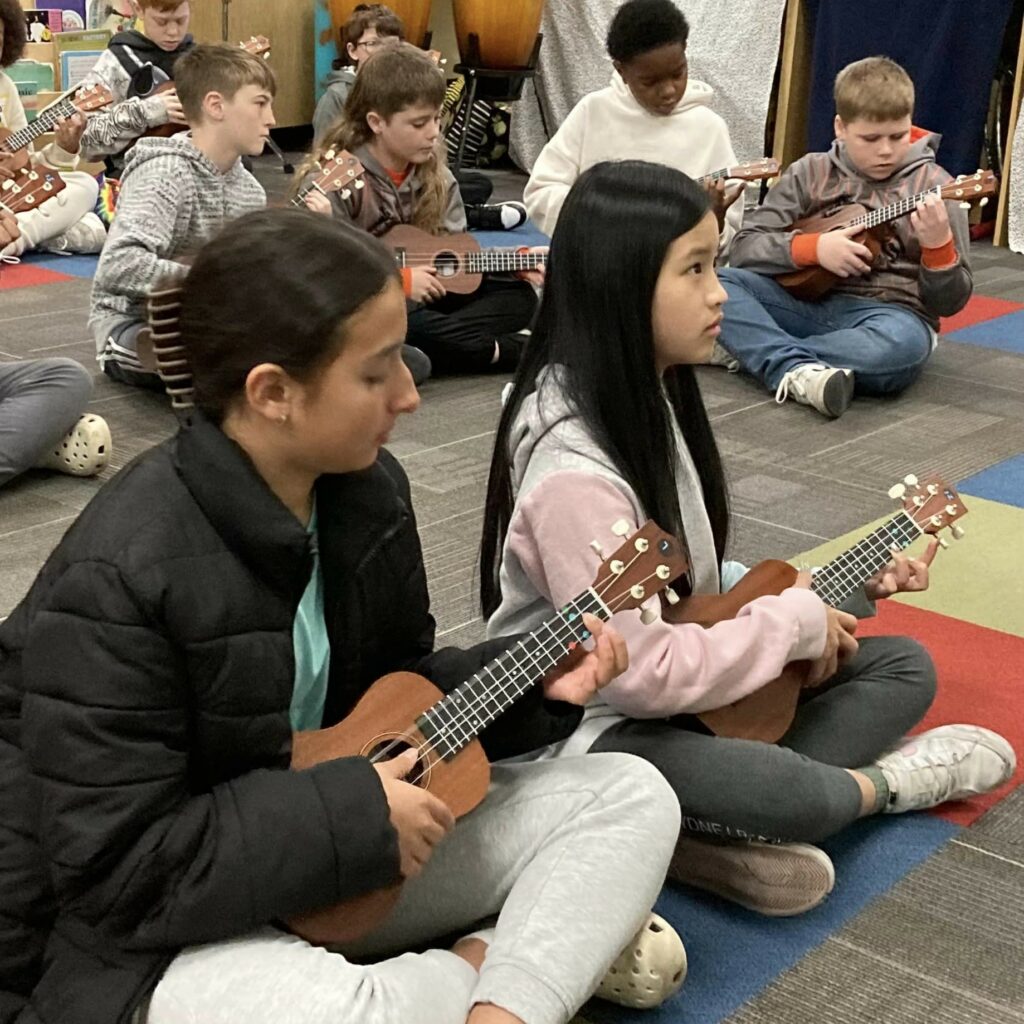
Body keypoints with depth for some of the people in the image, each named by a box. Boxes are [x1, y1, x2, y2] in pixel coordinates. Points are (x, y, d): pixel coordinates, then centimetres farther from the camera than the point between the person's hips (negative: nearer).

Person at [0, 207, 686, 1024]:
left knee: (632, 795, -3)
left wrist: (530, 681, -8)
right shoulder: (117, 580, -28)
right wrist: (355, 817, -24)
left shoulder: (366, 488, -5)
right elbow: (117, 870, -26)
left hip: (341, 856, 7)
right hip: (150, 933, -6)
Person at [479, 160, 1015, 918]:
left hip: (679, 684, 10)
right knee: (781, 791, -35)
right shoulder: (574, 469, -27)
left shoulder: (650, 398, 3)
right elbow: (642, 675, -28)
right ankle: (883, 780, 1)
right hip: (594, 725, -10)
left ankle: (717, 831, -14)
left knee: (904, 667, 7)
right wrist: (795, 621, -15)